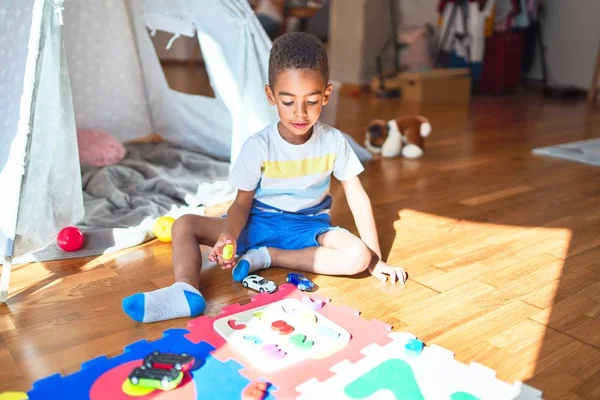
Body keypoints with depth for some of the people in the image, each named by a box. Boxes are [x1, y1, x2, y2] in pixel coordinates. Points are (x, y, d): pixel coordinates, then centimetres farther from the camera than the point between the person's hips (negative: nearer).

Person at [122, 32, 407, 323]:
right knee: (184, 225, -16)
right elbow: (243, 202, -9)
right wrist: (228, 238, -32)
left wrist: (375, 259, -8)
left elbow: (358, 198, -6)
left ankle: (267, 257, -20)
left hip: (308, 226, 1)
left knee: (358, 256, -28)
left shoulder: (333, 142, -11)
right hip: (259, 222, 0)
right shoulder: (258, 147, -13)